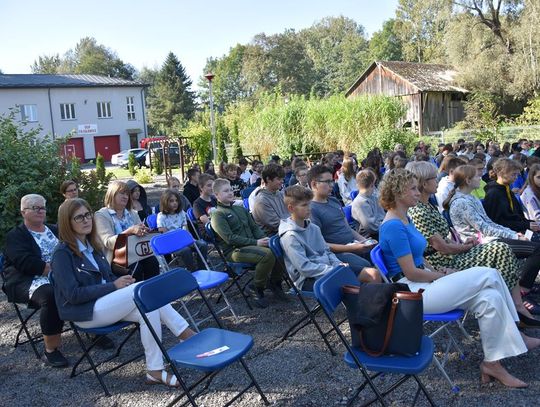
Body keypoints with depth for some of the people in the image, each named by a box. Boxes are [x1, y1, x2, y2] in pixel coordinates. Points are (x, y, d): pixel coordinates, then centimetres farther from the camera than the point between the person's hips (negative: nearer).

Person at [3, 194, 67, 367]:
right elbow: (26, 263, -14)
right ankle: (51, 349, -25)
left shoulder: (54, 230, 22)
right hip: (30, 281, -5)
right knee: (51, 295, -37)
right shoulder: (15, 235, 3)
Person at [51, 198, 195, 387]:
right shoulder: (62, 254, -9)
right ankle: (186, 334, -19)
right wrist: (113, 286, -18)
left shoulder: (91, 245, 15)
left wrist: (122, 281, -3)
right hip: (85, 313, -7)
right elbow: (73, 294, -16)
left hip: (104, 302, 8)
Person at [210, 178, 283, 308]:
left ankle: (274, 281, 6)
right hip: (234, 250, -7)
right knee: (267, 254, -31)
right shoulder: (217, 215, -4)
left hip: (252, 244, 7)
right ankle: (256, 288, -9)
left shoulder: (241, 209, 21)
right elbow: (230, 238, -14)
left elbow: (254, 227, 20)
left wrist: (264, 239, -2)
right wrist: (255, 243, -19)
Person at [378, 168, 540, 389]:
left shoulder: (405, 219, 12)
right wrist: (443, 276, -7)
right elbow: (410, 273, -19)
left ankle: (492, 363, 2)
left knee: (489, 297, -7)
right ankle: (515, 335, 6)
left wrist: (437, 272, 5)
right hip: (411, 292, -9)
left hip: (423, 284, 9)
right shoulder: (393, 226, -19)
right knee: (488, 275, -11)